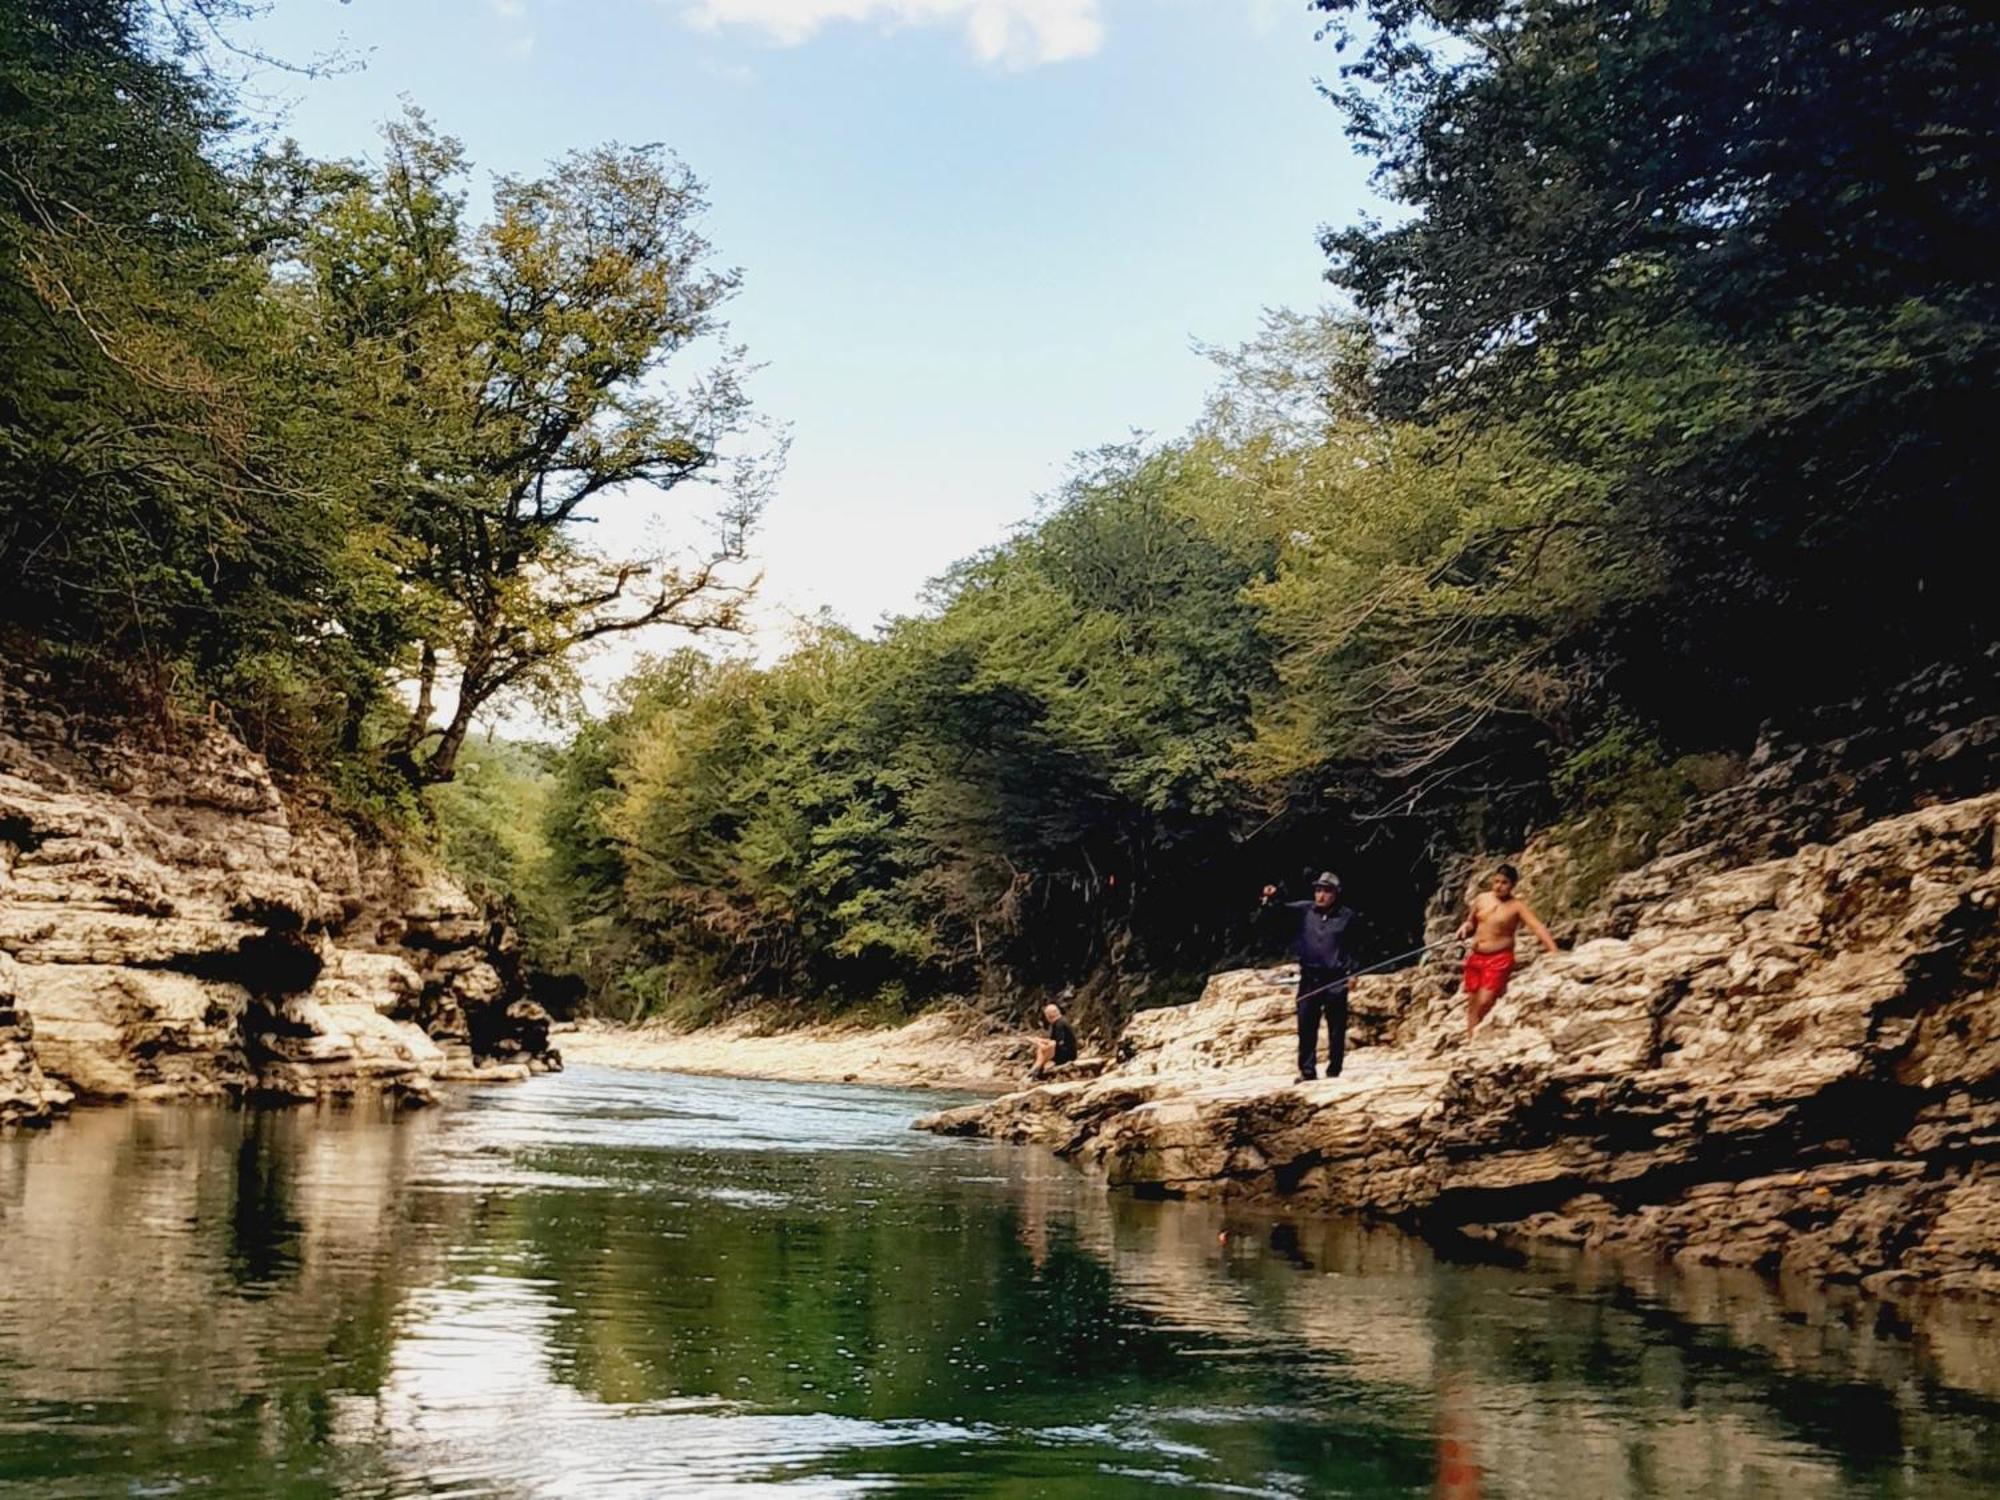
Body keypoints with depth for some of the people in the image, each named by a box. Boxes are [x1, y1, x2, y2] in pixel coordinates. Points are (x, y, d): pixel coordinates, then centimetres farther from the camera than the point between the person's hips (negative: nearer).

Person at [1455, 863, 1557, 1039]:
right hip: (1475, 957, 5)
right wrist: (1465, 927, -3)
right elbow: (1471, 922, 21)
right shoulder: (1481, 898, 7)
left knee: (1484, 1002, -16)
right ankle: (1470, 1039, 13)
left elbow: (1538, 927, -20)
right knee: (1472, 1002, 6)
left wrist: (1553, 951, -33)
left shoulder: (1517, 906, -8)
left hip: (1499, 959, -5)